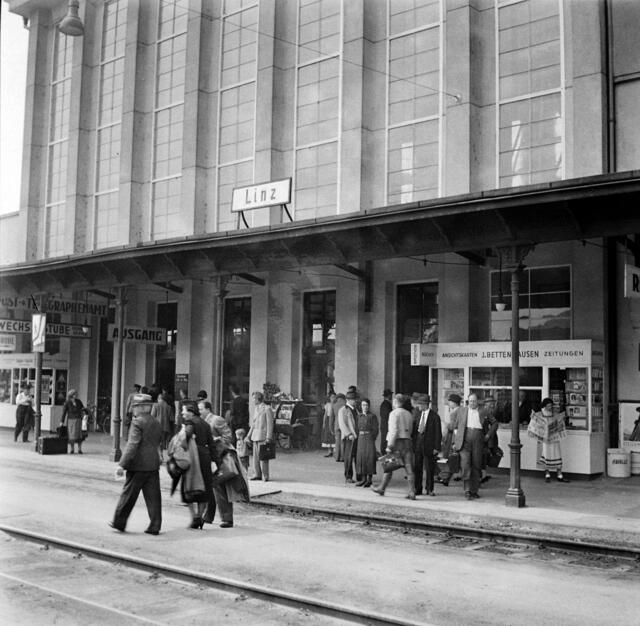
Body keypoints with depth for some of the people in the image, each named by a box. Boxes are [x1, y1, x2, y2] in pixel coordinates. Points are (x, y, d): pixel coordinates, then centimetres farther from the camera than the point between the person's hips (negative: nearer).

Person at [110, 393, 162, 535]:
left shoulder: (137, 422, -12)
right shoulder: (157, 423, 12)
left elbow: (132, 445, -19)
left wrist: (122, 464, -21)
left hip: (138, 465, -6)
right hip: (153, 465, 7)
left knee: (128, 494, 7)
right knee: (153, 496, 7)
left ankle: (119, 522, 19)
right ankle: (154, 526, 6)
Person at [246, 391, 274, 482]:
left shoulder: (267, 409, -8)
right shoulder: (256, 408, 17)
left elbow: (270, 424, -11)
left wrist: (268, 438, -16)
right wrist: (249, 435, 20)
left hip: (263, 436, -8)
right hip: (255, 435, 8)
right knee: (255, 455, 8)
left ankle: (265, 475, -1)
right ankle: (257, 474, 14)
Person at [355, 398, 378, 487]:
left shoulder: (373, 416, -2)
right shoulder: (359, 416, 11)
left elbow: (375, 430, -3)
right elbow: (357, 428, 13)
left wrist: (371, 439, -8)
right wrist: (358, 437, 3)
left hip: (369, 438, -4)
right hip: (361, 439, 4)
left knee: (369, 458, -6)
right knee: (361, 458, 2)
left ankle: (370, 479, 0)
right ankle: (363, 479, 9)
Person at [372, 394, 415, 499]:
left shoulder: (394, 413, -7)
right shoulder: (409, 414, 13)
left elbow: (394, 430, -15)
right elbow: (410, 430, 13)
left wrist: (390, 445, -15)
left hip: (397, 442, -5)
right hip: (408, 442, 5)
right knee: (409, 469, 1)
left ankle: (381, 489, 21)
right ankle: (412, 492, -6)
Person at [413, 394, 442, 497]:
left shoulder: (434, 416, -6)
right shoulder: (419, 415, 10)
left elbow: (438, 433, -6)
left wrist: (437, 447, -11)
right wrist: (414, 444, 8)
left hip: (429, 446, -5)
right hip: (418, 445, 5)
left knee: (429, 469, 4)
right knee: (417, 468, 4)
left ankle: (429, 489, 16)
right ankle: (417, 489, 11)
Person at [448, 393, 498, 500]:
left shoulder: (483, 412, 13)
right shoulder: (461, 410, 13)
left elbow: (494, 423, 22)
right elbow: (452, 421, 22)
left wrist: (488, 435, 10)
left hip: (478, 441, 1)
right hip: (464, 440, -1)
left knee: (476, 466, 3)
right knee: (465, 464, -13)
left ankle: (474, 491, 12)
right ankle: (467, 490, -12)